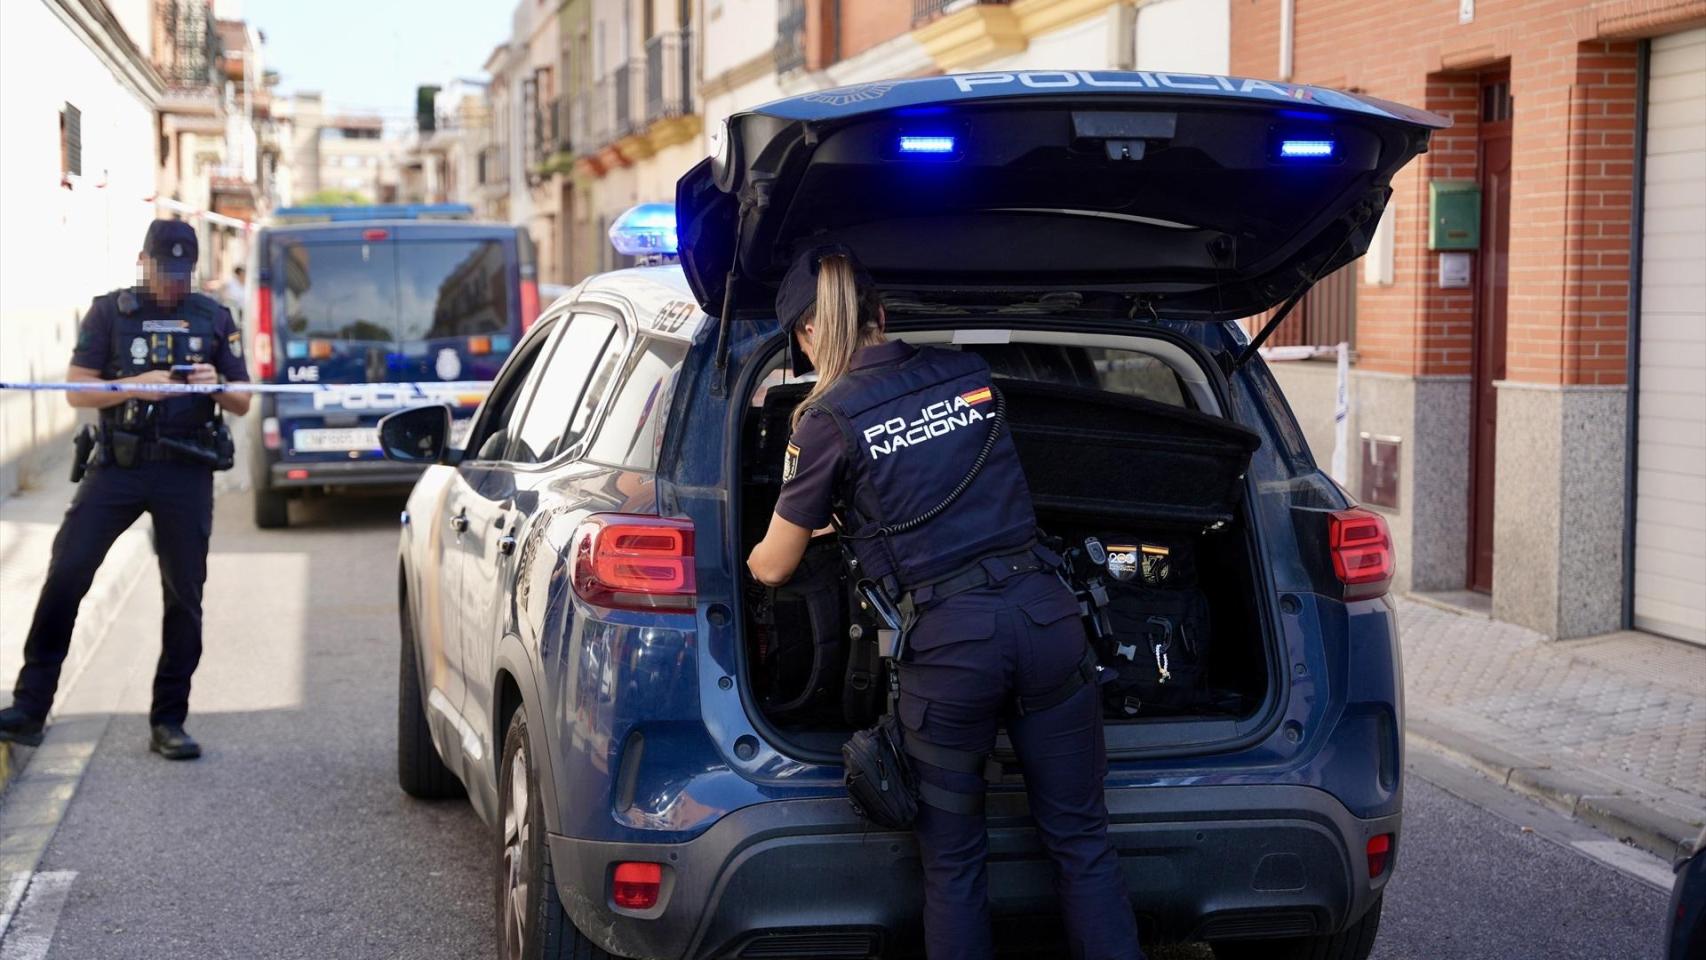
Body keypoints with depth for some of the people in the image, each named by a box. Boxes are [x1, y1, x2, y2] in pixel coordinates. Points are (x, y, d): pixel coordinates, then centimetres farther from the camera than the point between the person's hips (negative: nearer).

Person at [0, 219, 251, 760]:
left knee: (184, 597, 2)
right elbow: (78, 392, 0)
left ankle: (168, 722, 11)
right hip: (117, 467, -1)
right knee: (65, 574, -9)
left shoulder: (214, 319, 11)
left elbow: (242, 403, 12)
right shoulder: (110, 312, 6)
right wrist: (136, 386, -16)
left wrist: (216, 386, -10)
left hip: (186, 473, 1)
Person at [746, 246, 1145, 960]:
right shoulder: (969, 373, 12)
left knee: (953, 860, 12)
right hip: (1045, 608, 4)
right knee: (1082, 840, 13)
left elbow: (773, 567, 9)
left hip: (948, 638, -4)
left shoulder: (830, 418, -2)